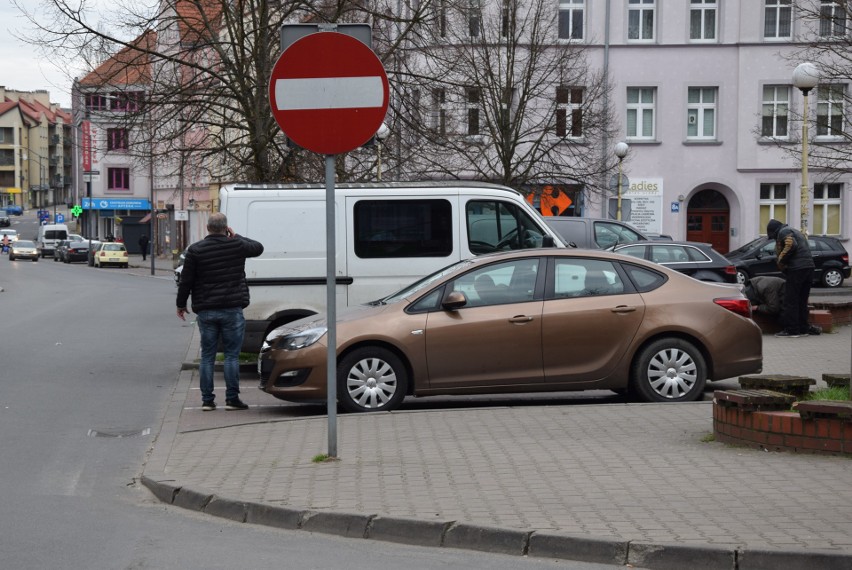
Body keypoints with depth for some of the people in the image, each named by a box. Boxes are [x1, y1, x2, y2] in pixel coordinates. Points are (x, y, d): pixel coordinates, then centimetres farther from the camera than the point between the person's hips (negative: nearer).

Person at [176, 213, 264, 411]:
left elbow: (186, 280, 0)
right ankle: (232, 399, 2)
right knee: (232, 355, 3)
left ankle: (207, 400, 9)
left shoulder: (195, 250, -2)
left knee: (207, 355, 8)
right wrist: (236, 237, 23)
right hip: (232, 310, -1)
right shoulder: (237, 245, -3)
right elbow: (258, 247, 17)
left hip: (206, 311, 1)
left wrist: (181, 304, 12)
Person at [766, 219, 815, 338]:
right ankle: (803, 328, 16)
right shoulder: (796, 232, 28)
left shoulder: (784, 232, -2)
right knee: (802, 301, 14)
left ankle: (791, 330, -5)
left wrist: (781, 260, -11)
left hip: (796, 269, -9)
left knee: (790, 301, -5)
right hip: (809, 267, 9)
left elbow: (791, 245, -20)